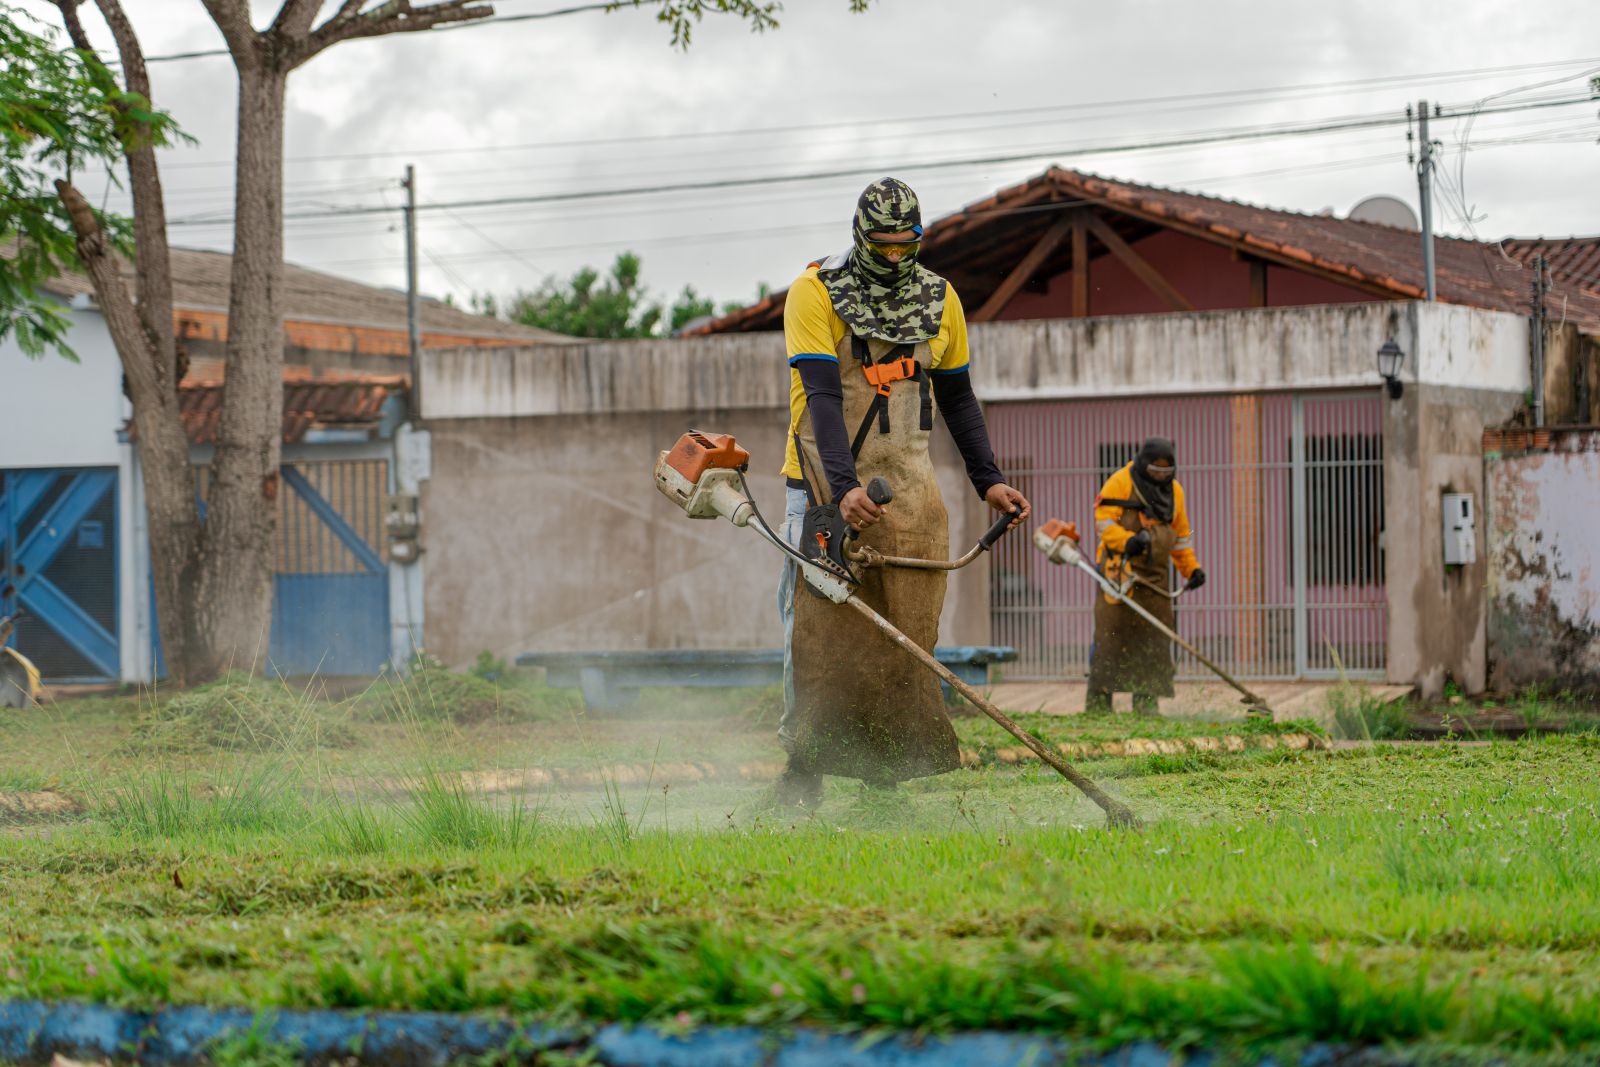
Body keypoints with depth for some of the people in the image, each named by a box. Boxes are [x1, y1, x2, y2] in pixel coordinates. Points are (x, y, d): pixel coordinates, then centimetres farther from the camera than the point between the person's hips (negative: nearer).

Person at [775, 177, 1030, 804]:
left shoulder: (939, 299, 8)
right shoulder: (814, 293, -8)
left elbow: (957, 398, 18)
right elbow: (822, 396, -18)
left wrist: (988, 480, 9)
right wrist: (844, 487, -30)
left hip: (906, 484, 3)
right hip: (828, 481, -3)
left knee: (907, 634, -4)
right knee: (818, 625, -7)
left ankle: (888, 775, -3)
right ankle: (804, 768, 0)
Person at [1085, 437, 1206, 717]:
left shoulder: (1174, 491, 16)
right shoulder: (1120, 483, -3)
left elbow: (1181, 535, 24)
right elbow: (1103, 519, -10)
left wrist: (1192, 568, 15)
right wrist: (1127, 540, -27)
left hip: (1154, 575, 6)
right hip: (1119, 571, -6)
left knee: (1153, 640, 2)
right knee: (1110, 636, -8)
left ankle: (1146, 701, 5)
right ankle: (1098, 700, -6)